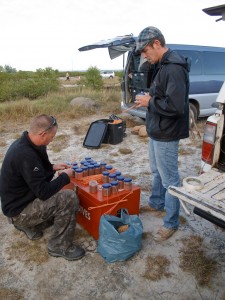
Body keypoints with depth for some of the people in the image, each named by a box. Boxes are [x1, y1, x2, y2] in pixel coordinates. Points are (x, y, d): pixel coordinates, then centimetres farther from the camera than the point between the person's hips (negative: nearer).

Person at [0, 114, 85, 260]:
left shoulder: (24, 143, -1)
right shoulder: (25, 154, -31)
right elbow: (44, 192, -28)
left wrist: (53, 167, 5)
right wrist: (65, 176, -13)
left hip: (21, 199, 10)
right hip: (19, 210, -10)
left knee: (60, 192, 21)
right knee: (69, 198, -23)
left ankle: (30, 225, 20)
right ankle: (60, 246, -5)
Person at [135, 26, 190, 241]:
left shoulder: (174, 68, -21)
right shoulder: (161, 66, 11)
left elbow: (176, 105, -29)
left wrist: (149, 102, -18)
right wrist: (149, 99, 2)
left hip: (166, 135, -10)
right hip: (156, 131, 10)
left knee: (169, 179, 2)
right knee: (156, 172, 23)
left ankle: (171, 223, 18)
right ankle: (156, 203, 44)